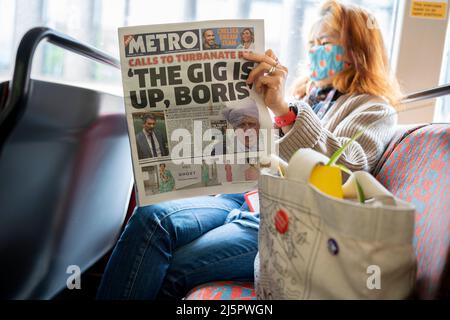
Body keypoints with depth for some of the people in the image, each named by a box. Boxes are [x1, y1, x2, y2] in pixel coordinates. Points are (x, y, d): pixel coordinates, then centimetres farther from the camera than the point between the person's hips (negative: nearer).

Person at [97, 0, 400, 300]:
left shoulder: (375, 109, 5)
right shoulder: (305, 96, 27)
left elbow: (348, 170, -17)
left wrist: (283, 109, -28)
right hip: (247, 198, 6)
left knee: (167, 274, -24)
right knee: (152, 218, -23)